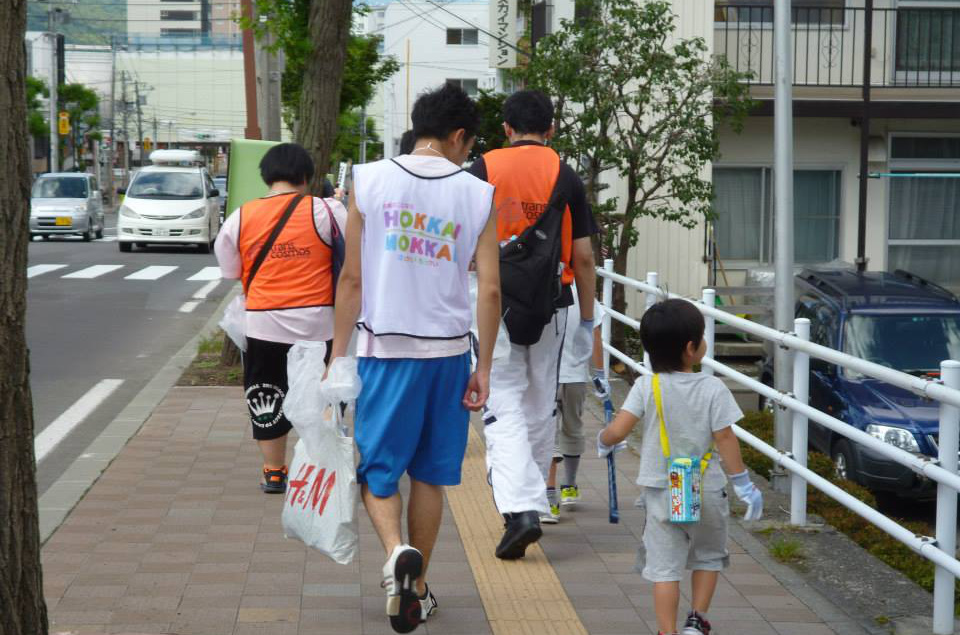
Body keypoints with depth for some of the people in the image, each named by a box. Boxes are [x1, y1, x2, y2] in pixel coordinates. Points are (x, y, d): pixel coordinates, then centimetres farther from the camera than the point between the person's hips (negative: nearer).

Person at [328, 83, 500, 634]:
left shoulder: (370, 181, -4)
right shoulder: (479, 196, -2)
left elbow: (352, 278, -2)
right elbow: (489, 290, -4)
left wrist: (338, 354, 5)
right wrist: (483, 368, 4)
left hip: (384, 347, -1)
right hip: (448, 350, 1)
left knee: (377, 469, 9)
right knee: (430, 475, 13)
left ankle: (397, 550, -18)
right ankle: (417, 589, 21)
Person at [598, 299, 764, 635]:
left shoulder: (647, 387, -10)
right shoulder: (713, 389, -11)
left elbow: (617, 430, -15)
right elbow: (725, 437, -10)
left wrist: (603, 441, 8)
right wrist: (743, 484, -2)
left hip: (662, 493, 0)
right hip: (706, 491, 0)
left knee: (665, 566, 6)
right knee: (709, 557, 22)